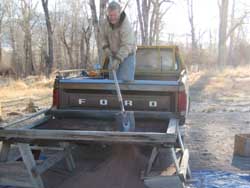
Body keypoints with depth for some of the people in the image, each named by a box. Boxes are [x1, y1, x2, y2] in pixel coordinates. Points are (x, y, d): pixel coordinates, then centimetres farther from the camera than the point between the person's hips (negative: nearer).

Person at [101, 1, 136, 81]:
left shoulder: (126, 26, -27)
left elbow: (126, 46, -33)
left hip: (127, 55, -6)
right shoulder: (106, 23, -6)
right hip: (114, 55, 7)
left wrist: (117, 60, -41)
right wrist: (105, 48, -9)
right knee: (113, 79, 9)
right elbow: (104, 37, 9)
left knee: (125, 80, -15)